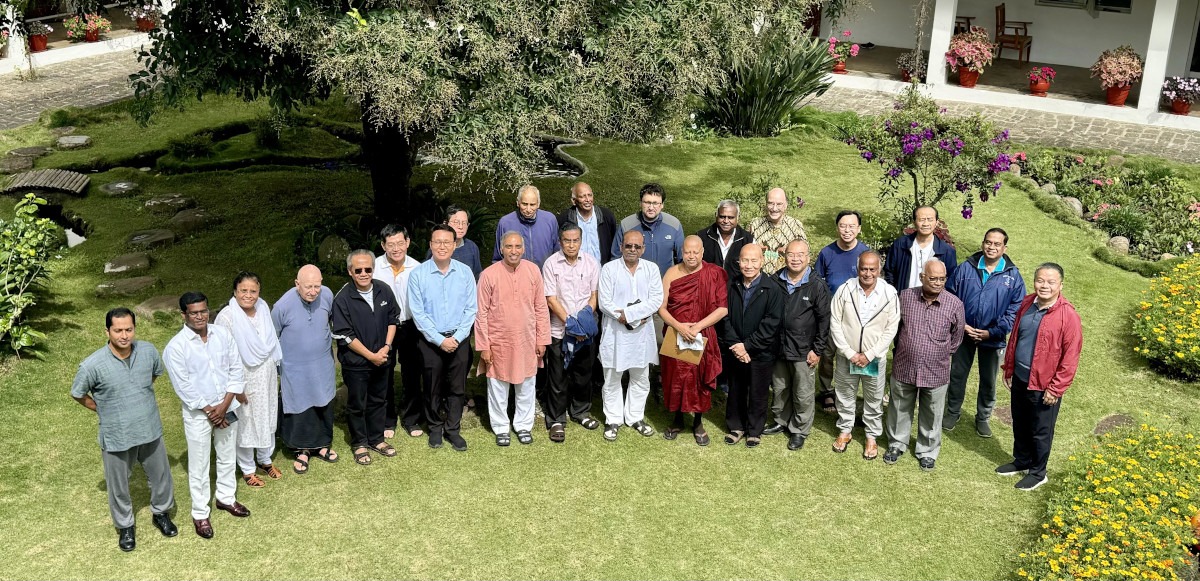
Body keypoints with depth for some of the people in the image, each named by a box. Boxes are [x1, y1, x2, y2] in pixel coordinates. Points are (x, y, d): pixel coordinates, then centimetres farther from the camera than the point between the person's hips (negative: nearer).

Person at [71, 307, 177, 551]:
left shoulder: (149, 351, -14)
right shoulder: (93, 365, -24)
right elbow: (78, 394, -4)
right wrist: (104, 410, 3)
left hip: (150, 430, 3)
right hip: (116, 437, -3)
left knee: (161, 476, 21)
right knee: (118, 486, 17)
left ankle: (161, 513, 48)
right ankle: (125, 526, 43)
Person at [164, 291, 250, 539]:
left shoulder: (222, 334, -5)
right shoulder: (175, 347, -17)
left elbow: (236, 369, -3)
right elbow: (183, 386, -16)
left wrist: (224, 405, -12)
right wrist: (209, 410, -15)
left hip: (228, 408, 4)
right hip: (198, 414, -4)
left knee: (228, 457, 20)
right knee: (199, 465, 9)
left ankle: (226, 498, 41)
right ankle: (200, 513, 24)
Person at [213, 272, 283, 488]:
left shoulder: (263, 308, -2)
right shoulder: (226, 317, -20)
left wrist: (276, 373, 15)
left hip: (267, 376, 6)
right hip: (244, 379, -6)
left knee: (267, 419, 20)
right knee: (245, 423, 9)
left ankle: (265, 459, 42)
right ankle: (247, 470, 28)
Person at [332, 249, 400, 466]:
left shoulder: (384, 290, -5)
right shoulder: (343, 299, -18)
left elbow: (393, 319, 6)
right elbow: (344, 336, -16)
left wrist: (386, 347, -6)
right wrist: (371, 355, -16)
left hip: (381, 359, 4)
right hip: (355, 362, -4)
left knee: (378, 401, 18)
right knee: (356, 405, 10)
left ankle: (376, 439, 35)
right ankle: (359, 444, 27)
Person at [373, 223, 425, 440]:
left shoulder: (416, 268, -8)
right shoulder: (375, 267, -13)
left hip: (410, 326, 1)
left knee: (412, 375, 12)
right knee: (384, 376, 12)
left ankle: (411, 420, 30)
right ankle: (387, 421, 29)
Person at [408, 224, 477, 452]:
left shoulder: (465, 272, -3)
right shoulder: (418, 275, -8)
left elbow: (471, 308, -1)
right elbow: (418, 313, -8)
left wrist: (457, 337, -10)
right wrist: (440, 340, -12)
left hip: (459, 340, 1)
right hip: (430, 341, -1)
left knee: (457, 388, 9)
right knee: (433, 388, 11)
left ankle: (453, 429, 23)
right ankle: (435, 428, 28)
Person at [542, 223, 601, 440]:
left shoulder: (591, 264, 0)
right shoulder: (551, 264, -8)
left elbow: (594, 296, 4)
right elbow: (551, 300, -9)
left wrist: (585, 321, -12)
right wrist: (570, 323, -15)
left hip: (585, 331, 3)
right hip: (559, 330, -3)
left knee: (583, 374, 15)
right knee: (558, 377, 4)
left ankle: (580, 411, 34)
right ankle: (556, 420, 15)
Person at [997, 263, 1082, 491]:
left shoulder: (1068, 316, -20)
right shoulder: (1027, 304, -1)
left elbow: (1070, 357, -17)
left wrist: (1056, 389, -15)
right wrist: (1009, 369, 13)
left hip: (1044, 386, -6)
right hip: (1020, 379, 6)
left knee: (1040, 432, 11)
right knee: (1020, 425, 22)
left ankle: (1038, 472, 29)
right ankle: (1021, 461, 43)